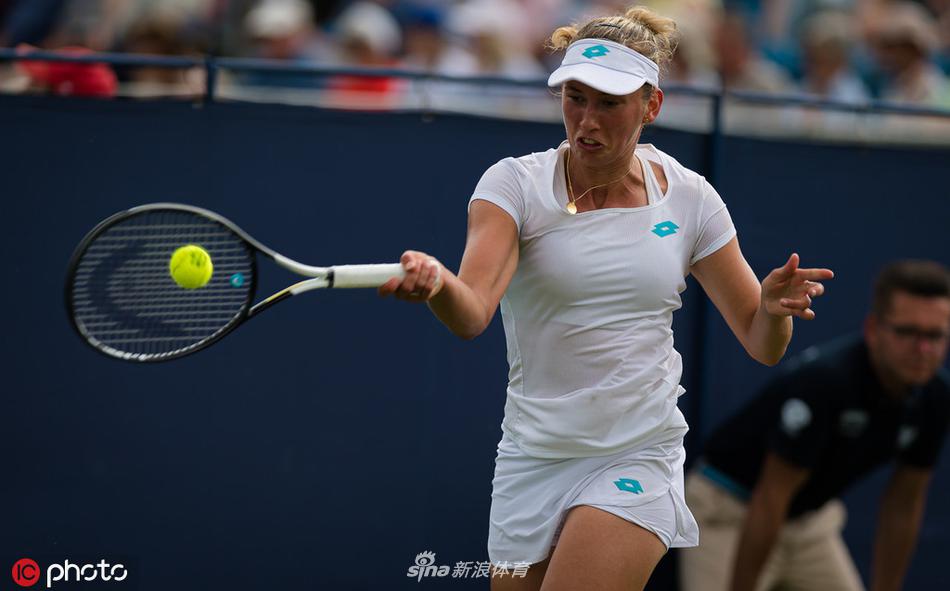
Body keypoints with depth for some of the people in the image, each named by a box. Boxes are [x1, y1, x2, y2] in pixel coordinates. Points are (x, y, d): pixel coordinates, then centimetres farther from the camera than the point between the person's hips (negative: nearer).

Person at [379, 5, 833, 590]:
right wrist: (436, 281, -46)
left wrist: (774, 307, -18)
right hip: (533, 457, 1)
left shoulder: (689, 197, 1)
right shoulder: (516, 183, -6)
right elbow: (472, 314, -23)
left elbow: (761, 345, 6)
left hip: (640, 460, -1)